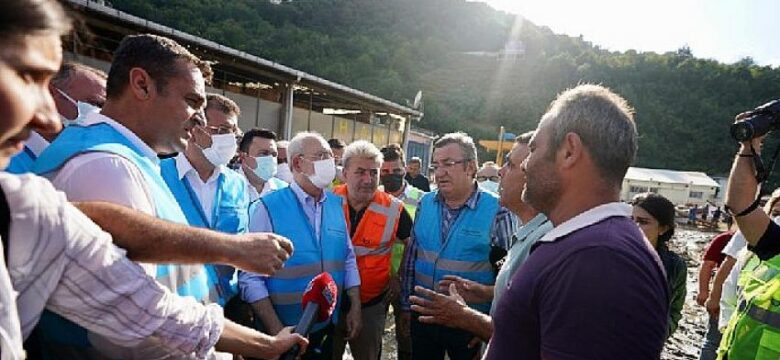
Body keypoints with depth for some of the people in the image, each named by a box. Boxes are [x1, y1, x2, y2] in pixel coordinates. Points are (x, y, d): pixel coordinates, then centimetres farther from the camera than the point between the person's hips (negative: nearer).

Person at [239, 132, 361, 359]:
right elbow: (251, 277, -16)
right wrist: (276, 331, -16)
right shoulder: (268, 208, -15)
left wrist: (355, 307, 5)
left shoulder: (337, 205, 2)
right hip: (284, 333, -5)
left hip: (327, 329, 5)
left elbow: (348, 259, 8)